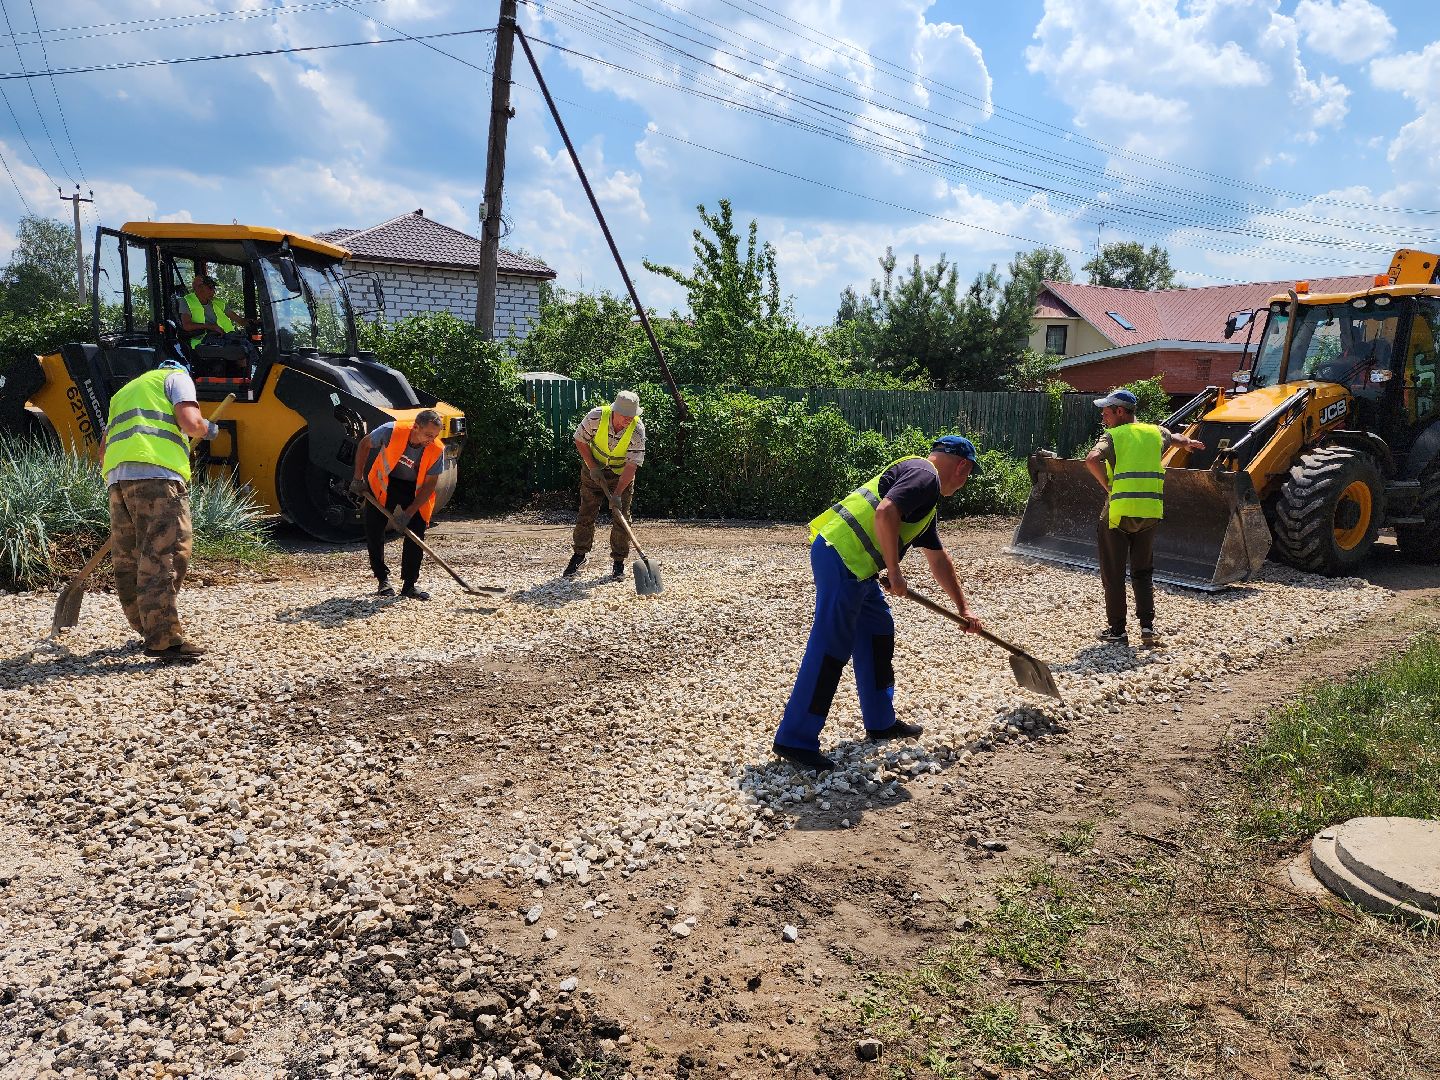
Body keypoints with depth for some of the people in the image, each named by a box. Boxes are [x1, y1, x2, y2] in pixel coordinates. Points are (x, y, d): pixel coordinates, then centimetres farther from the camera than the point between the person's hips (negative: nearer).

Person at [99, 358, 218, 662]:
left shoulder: (124, 392, 36)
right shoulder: (178, 377, 16)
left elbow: (104, 452, 31)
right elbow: (190, 423, -3)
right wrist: (208, 429, 16)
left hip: (116, 477, 8)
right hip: (157, 471, -7)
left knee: (128, 559, 14)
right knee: (165, 554, -12)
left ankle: (148, 627, 25)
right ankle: (165, 640, -18)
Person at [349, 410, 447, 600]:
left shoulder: (437, 450, -27)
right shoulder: (392, 431, -30)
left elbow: (429, 484, -19)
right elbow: (364, 445, -10)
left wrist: (409, 512, -27)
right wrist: (358, 479, -10)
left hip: (415, 489, 0)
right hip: (383, 484, 0)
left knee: (416, 533, -10)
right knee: (373, 529, -3)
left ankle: (409, 584, 0)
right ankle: (383, 580, 10)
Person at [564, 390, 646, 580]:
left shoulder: (637, 430, -27)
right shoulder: (595, 417, -26)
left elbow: (632, 465, -26)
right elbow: (580, 440, -9)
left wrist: (617, 493, -32)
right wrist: (592, 467, -16)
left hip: (622, 474, -1)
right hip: (594, 470, 1)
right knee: (586, 513, 3)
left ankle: (619, 562, 6)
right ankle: (579, 554, 20)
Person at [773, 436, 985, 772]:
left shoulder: (927, 499, 27)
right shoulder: (925, 475, -6)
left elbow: (938, 560, 37)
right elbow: (885, 513, -23)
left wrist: (963, 608, 42)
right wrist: (894, 573, -16)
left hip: (855, 565, 11)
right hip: (841, 557, -11)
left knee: (878, 632, 19)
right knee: (831, 647, -8)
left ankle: (880, 722, 31)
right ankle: (795, 739, -3)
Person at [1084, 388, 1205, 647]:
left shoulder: (1113, 435, -3)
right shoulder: (1155, 432, 12)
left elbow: (1092, 459, -22)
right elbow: (1174, 437, 33)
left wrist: (1108, 486, -9)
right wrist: (1189, 443, 56)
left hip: (1118, 511, -5)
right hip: (1150, 512, 5)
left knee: (1113, 573, 6)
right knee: (1143, 572, 17)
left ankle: (1117, 630, 9)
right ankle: (1147, 626, 8)